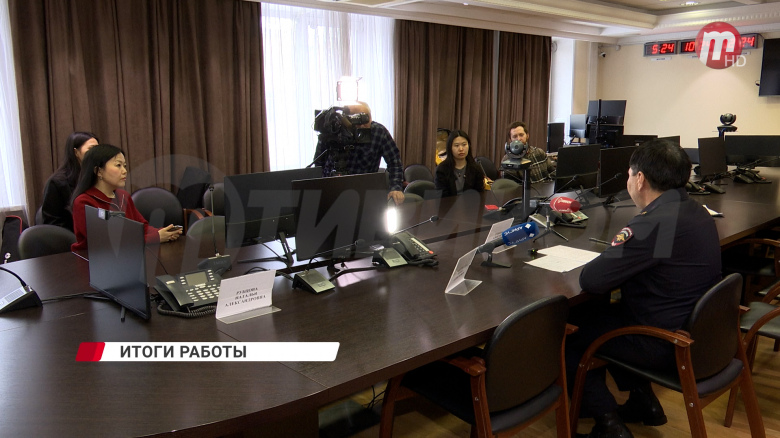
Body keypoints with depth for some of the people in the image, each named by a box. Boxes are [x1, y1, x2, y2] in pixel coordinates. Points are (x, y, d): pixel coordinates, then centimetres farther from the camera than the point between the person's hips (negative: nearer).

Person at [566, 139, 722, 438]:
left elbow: (590, 281, -24)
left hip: (665, 347, -9)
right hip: (698, 333, 9)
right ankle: (643, 401, 27)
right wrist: (620, 267, 2)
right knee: (596, 312, 24)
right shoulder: (696, 212, 3)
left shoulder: (654, 223, -28)